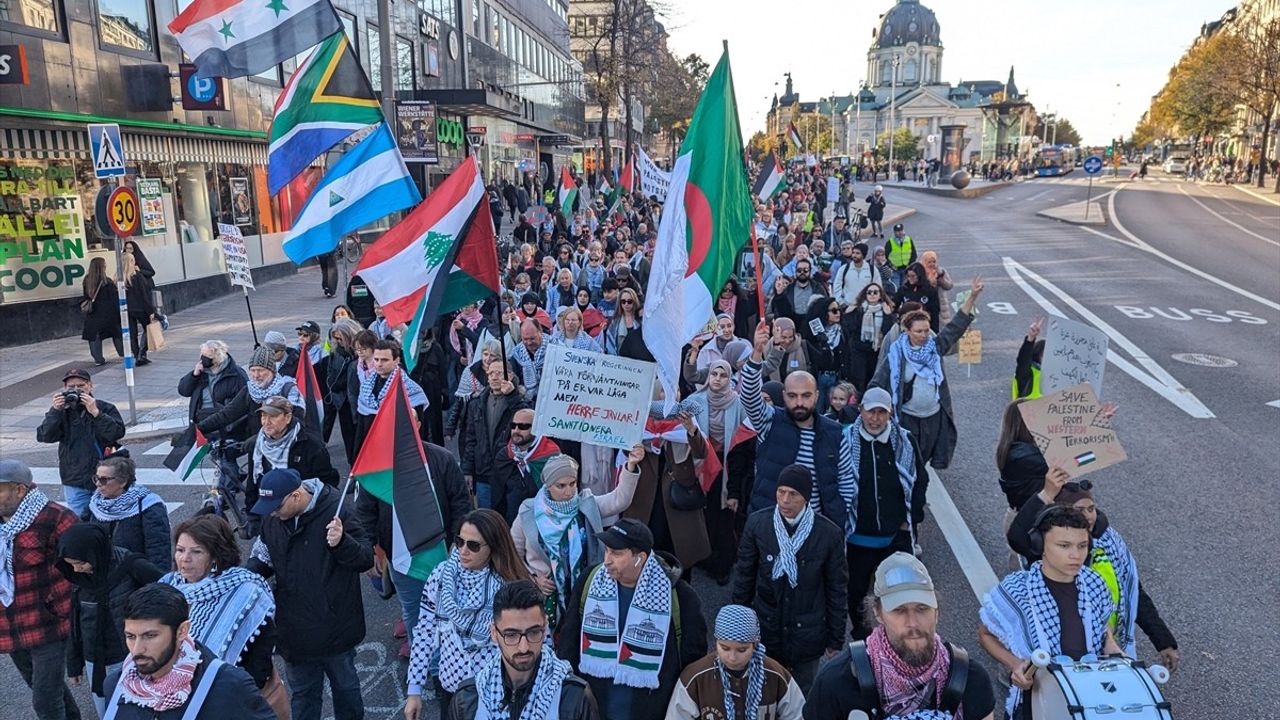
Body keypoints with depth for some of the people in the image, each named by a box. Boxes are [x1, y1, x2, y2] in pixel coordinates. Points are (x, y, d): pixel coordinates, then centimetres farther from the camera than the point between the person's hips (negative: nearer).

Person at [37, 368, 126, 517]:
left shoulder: (105, 408, -1)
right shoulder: (61, 411, 5)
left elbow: (118, 433, -15)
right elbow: (44, 436, -8)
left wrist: (95, 412, -22)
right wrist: (55, 410, -18)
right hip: (75, 483, 1)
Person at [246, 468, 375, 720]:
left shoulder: (335, 511, -21)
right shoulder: (272, 519, -4)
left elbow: (366, 559, -21)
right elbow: (264, 559, 14)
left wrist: (342, 542, -41)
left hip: (335, 627, -4)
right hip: (295, 630, 4)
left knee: (345, 685, 19)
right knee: (302, 693, 21)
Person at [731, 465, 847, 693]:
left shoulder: (829, 534, -15)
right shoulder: (757, 523, -11)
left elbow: (837, 590, -4)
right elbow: (744, 575, 1)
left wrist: (835, 640, 1)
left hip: (807, 634, -1)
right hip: (764, 629, 1)